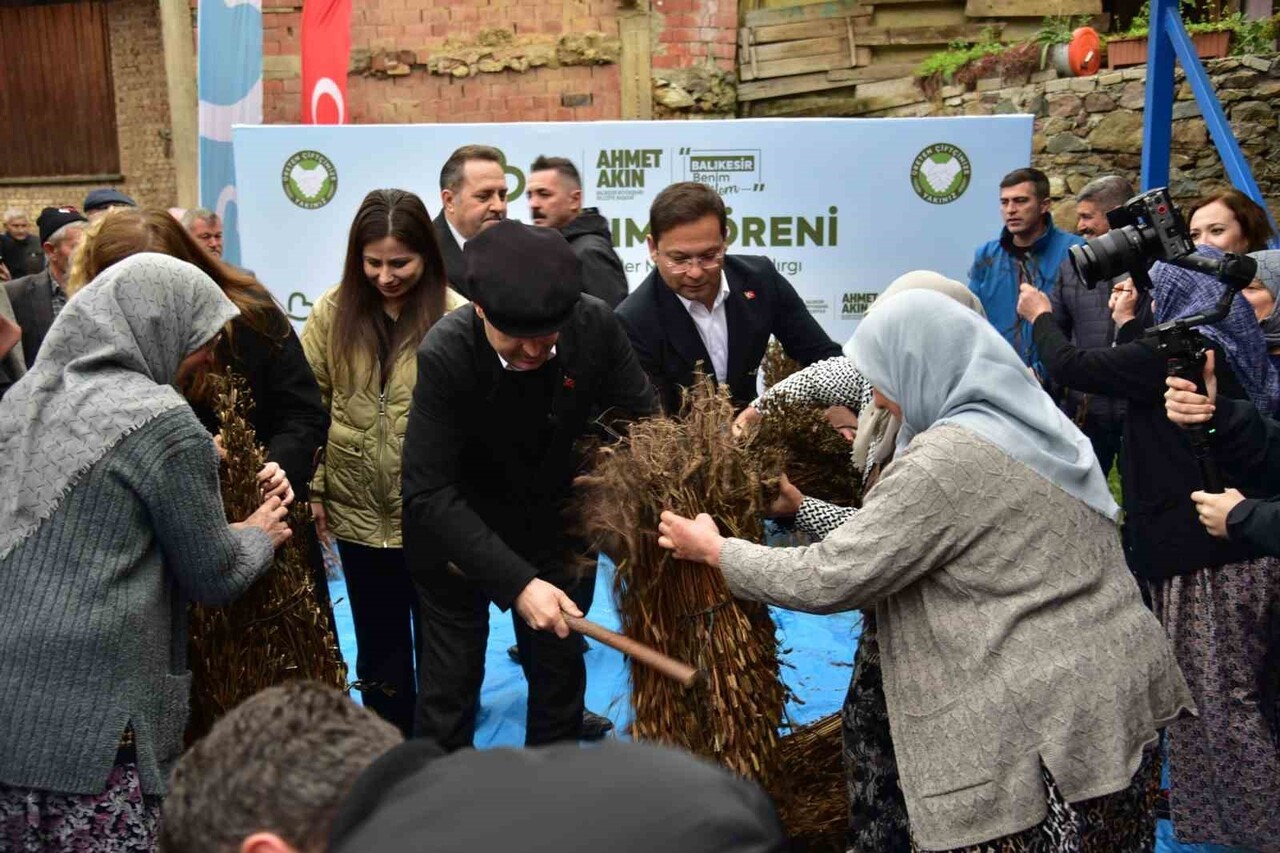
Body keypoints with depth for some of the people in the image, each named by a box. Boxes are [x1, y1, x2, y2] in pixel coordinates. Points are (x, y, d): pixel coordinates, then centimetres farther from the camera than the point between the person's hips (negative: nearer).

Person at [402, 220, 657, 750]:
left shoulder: (595, 323, -21)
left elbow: (642, 416, -7)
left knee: (560, 671, 16)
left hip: (555, 529, 3)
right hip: (457, 535, -3)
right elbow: (429, 494, -30)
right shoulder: (445, 353, -29)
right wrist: (516, 581, -36)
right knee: (451, 682, 8)